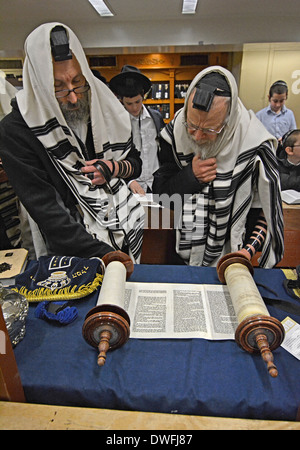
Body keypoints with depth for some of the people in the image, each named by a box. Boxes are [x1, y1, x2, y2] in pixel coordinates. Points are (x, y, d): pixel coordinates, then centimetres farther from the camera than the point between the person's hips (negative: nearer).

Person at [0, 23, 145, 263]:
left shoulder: (105, 108, 0)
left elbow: (136, 163, 12)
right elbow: (45, 210, -18)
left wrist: (115, 169, -12)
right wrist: (105, 255, -25)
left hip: (132, 229, 4)